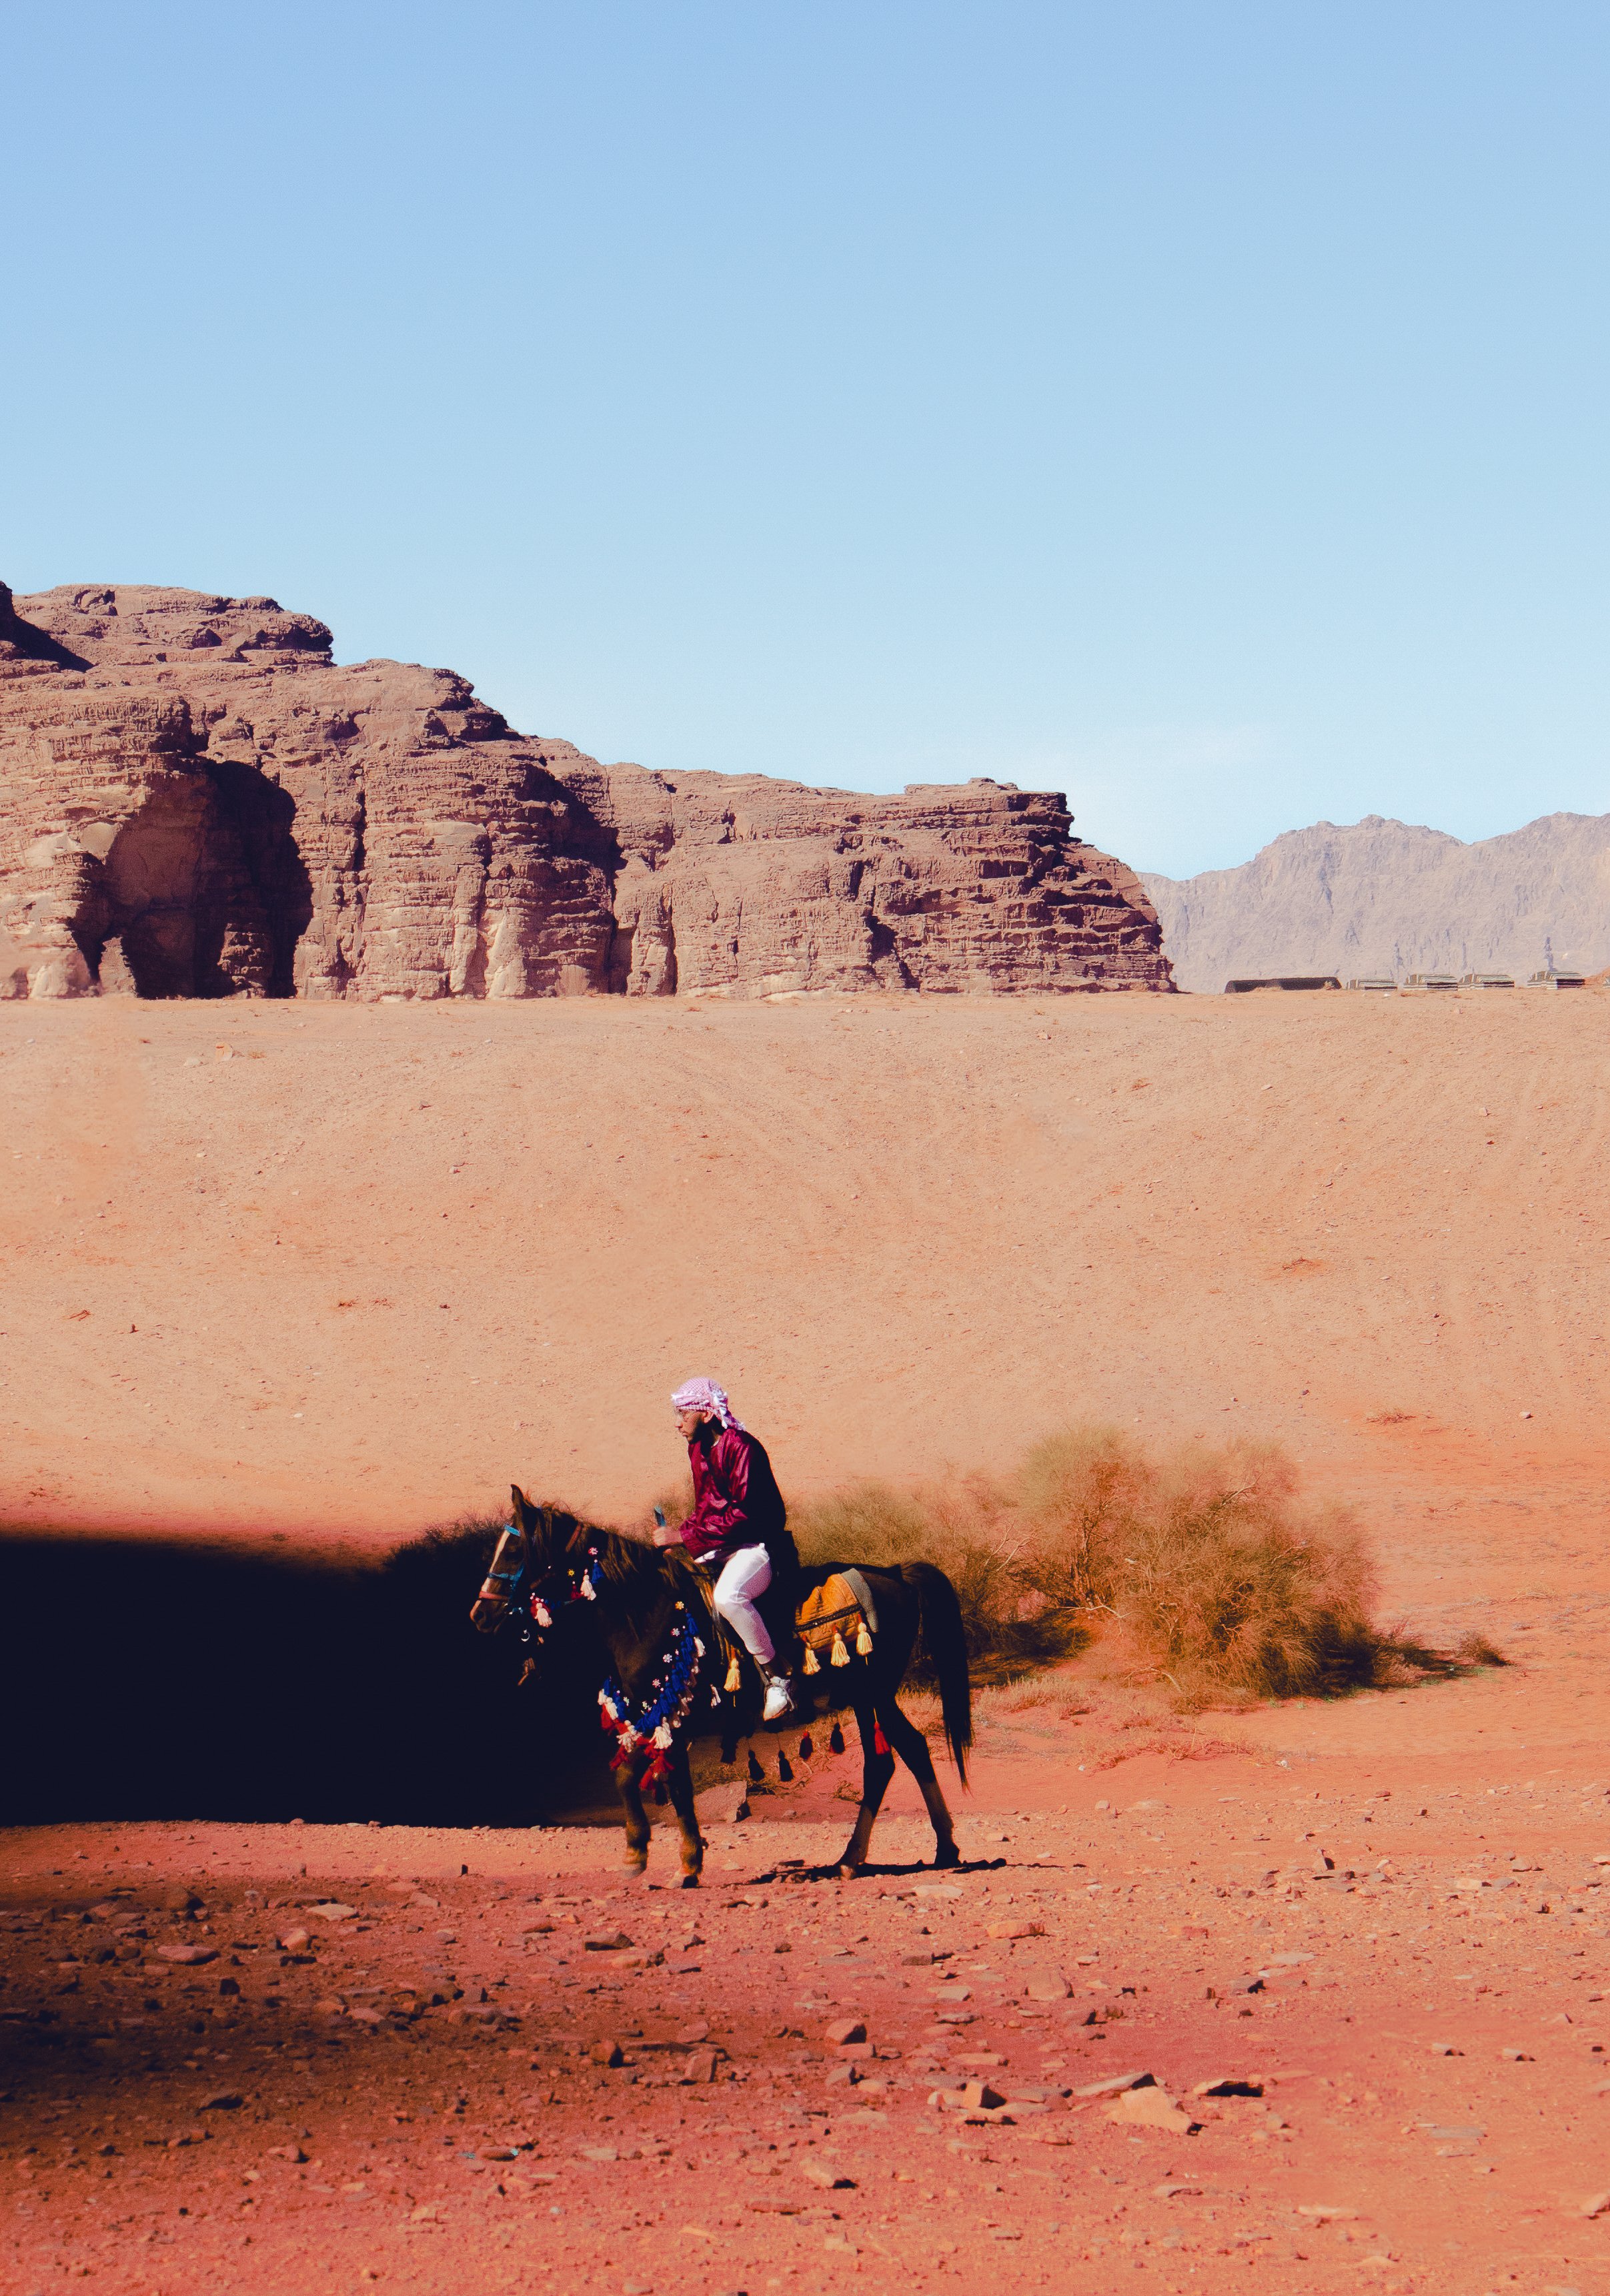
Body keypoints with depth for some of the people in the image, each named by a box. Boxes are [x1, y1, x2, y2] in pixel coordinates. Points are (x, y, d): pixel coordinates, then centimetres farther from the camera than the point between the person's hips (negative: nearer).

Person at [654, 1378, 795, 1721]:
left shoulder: (742, 1448, -19)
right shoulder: (698, 1448, 9)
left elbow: (743, 1516, -25)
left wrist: (685, 1536, -25)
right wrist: (676, 1540, 1)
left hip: (757, 1546, -10)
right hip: (716, 1548, 10)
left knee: (728, 1596, -36)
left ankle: (776, 1678, -23)